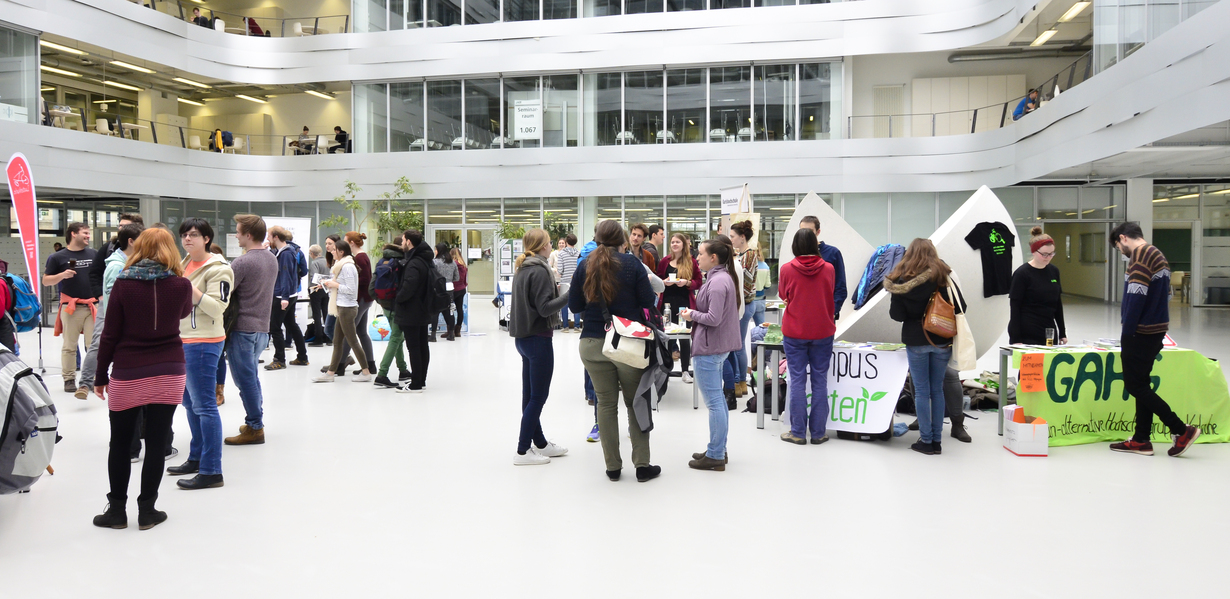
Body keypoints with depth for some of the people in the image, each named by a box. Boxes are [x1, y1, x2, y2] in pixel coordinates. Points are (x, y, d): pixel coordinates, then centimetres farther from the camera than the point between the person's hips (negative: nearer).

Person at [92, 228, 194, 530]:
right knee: (156, 443, 7)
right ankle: (147, 510, 13)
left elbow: (110, 334, -4)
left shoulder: (123, 284, -6)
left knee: (120, 443, 13)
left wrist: (101, 375, 5)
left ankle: (117, 509, 20)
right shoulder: (181, 285, -2)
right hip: (169, 373, 1)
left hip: (128, 375, -1)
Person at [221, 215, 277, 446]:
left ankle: (254, 429, 5)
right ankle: (255, 422, 26)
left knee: (245, 379, 0)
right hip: (262, 326, 8)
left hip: (242, 329, -8)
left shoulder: (242, 263, -18)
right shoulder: (272, 260, 7)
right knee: (252, 377, 19)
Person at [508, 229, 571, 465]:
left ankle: (540, 443, 25)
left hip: (524, 337, 9)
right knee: (538, 395, -3)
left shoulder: (522, 269, 11)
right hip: (538, 339, -9)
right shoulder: (540, 271, -16)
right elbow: (545, 308, -20)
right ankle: (523, 451, 1)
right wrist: (567, 295, -19)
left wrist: (555, 290, 12)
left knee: (530, 394, 14)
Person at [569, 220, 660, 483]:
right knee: (636, 403, 9)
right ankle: (642, 465, 11)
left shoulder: (584, 265, 1)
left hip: (593, 344, 2)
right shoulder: (631, 263, -6)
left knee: (606, 404, 10)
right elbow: (648, 302, -6)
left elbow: (574, 305, 8)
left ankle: (612, 466, 15)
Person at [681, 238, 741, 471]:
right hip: (719, 346, 11)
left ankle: (715, 456, 4)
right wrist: (695, 313, 7)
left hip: (708, 348, -11)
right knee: (718, 399, 17)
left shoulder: (717, 282, -20)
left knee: (714, 402, -4)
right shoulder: (725, 277, 12)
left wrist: (692, 314, -8)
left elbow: (713, 319, -23)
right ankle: (719, 450, 28)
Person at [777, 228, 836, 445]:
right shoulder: (828, 269, -3)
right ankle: (818, 433, 11)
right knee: (820, 381, 7)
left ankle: (798, 433, 7)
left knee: (797, 381, 3)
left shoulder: (787, 269, -8)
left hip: (794, 332, -1)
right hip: (823, 331, 1)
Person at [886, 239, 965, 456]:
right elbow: (961, 307, -3)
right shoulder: (944, 276, -4)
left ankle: (926, 441, 7)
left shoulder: (901, 280, -7)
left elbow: (896, 315, -7)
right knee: (937, 389, 11)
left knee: (922, 391, 5)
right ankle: (936, 440, 15)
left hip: (915, 342, -2)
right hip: (942, 341, 2)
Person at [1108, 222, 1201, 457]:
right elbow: (1166, 295, 18)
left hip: (1141, 333, -10)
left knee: (1134, 385, -3)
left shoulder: (1140, 255, -14)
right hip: (1157, 331, 10)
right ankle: (1141, 440, 14)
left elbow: (1136, 297, -21)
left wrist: (1126, 334, -16)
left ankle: (1181, 430, -1)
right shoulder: (1159, 256, 16)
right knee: (1141, 384, 12)